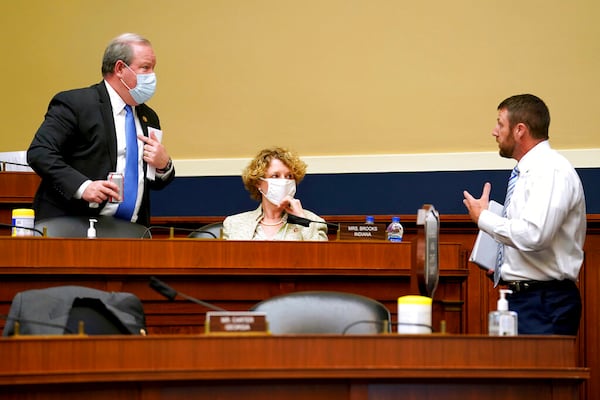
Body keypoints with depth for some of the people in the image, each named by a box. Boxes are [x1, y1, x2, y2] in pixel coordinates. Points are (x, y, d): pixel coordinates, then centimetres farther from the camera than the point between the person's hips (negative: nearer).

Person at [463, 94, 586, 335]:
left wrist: (483, 218, -12)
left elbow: (534, 236, -25)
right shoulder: (526, 172, 17)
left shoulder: (551, 171, -13)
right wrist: (501, 261, 11)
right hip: (520, 297, 9)